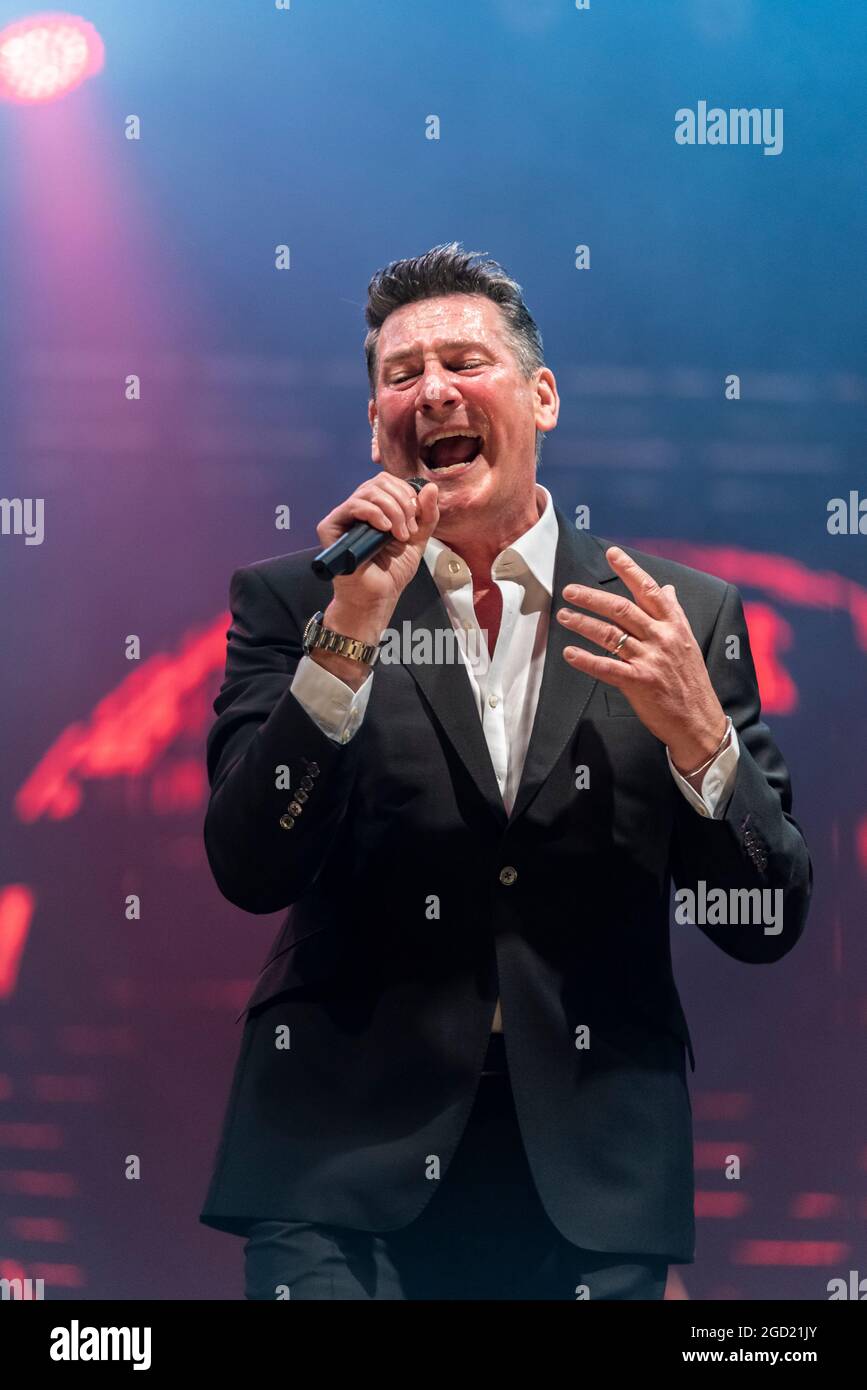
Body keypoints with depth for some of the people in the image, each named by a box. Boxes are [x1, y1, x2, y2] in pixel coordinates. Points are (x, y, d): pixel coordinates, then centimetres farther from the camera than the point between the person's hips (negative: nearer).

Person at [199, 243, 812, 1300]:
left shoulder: (687, 618, 4)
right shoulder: (291, 602, 4)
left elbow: (767, 926, 3)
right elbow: (250, 872, -8)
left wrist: (695, 729, -15)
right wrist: (351, 631, -17)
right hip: (345, 1173, -1)